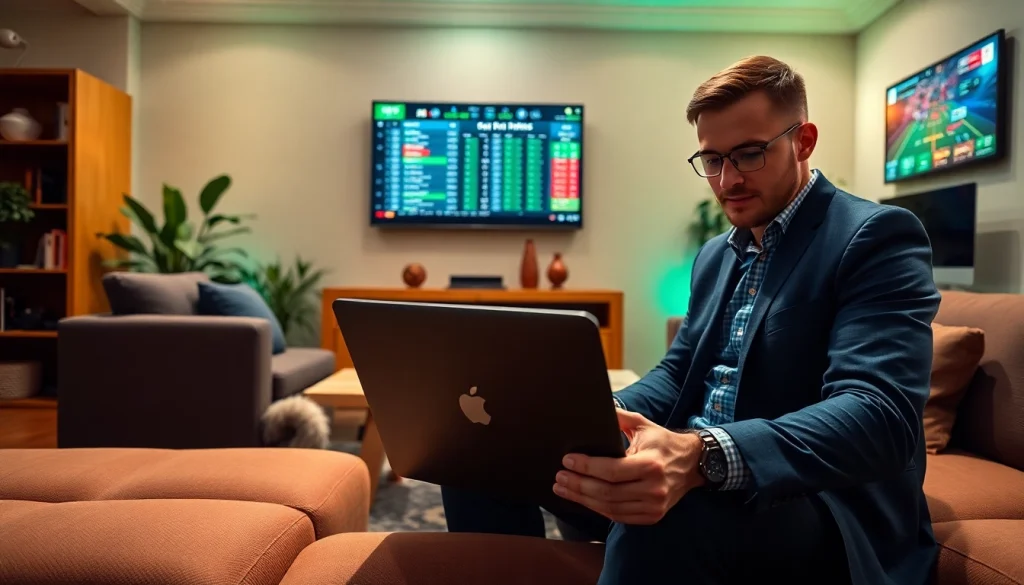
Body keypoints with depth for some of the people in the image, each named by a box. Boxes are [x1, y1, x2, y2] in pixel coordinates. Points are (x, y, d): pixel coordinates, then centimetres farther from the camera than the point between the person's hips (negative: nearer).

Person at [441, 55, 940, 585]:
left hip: (831, 513, -6)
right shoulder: (716, 254, 15)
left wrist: (703, 458, -40)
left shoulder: (878, 237, -9)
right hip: (691, 474, 7)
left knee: (668, 521, -40)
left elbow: (879, 413, -22)